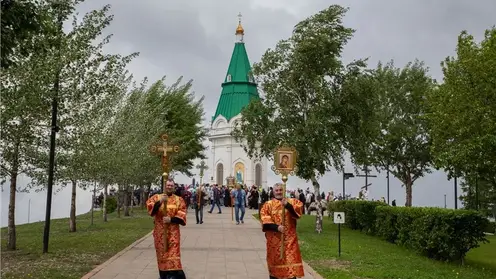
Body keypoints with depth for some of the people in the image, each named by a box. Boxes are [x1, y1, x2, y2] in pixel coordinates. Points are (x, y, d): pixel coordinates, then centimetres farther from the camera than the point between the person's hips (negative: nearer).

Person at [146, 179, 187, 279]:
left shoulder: (179, 199, 5)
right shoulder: (157, 197, 5)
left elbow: (181, 215, -4)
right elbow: (149, 207, -14)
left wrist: (171, 219, -18)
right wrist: (159, 202, -28)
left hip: (173, 231, -1)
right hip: (160, 231, 1)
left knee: (173, 253, -10)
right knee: (161, 252, 7)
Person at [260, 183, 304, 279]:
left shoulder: (292, 202, 8)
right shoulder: (268, 204, 5)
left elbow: (298, 210, -12)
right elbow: (265, 220, -7)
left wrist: (288, 206, -28)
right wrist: (276, 227, -19)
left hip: (289, 238, 0)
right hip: (274, 238, 0)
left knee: (291, 260, -5)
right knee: (275, 260, 7)